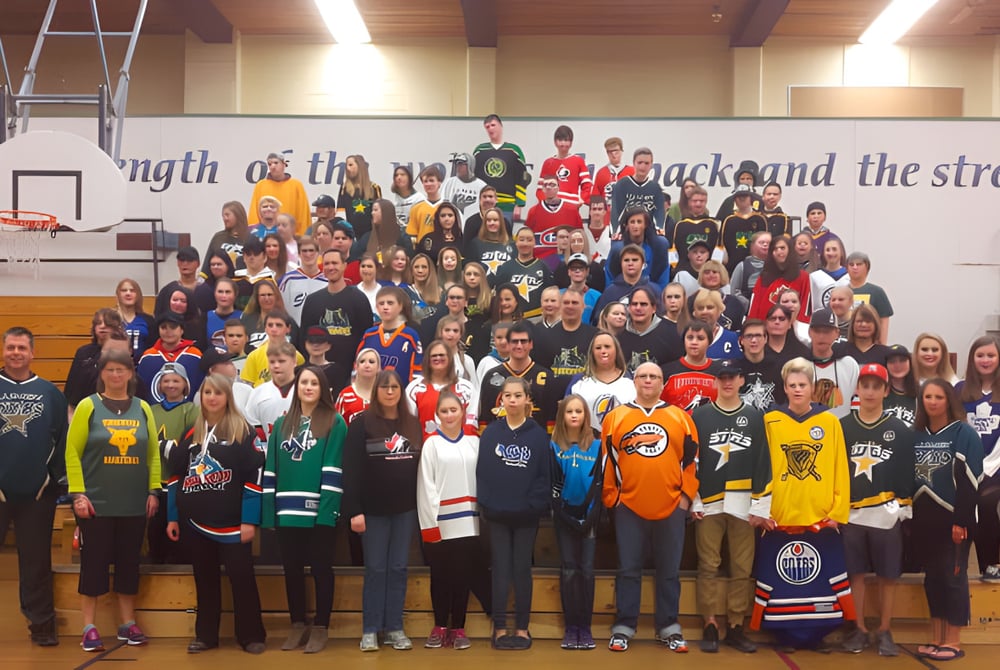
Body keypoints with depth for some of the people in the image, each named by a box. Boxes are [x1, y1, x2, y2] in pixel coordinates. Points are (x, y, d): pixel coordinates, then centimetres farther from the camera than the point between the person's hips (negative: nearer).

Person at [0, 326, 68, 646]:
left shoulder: (49, 392, 4)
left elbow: (61, 438, 5)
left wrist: (58, 477, 0)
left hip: (37, 491, 0)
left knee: (36, 560, 8)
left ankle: (42, 623, 18)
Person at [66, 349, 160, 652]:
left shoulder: (142, 408, 7)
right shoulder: (88, 406, -2)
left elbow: (153, 452, 8)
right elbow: (72, 452, -5)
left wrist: (153, 491, 1)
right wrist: (78, 493, -12)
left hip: (134, 503, 3)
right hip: (96, 502, -3)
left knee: (129, 563, 10)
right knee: (94, 562, 3)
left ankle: (128, 624, 21)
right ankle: (89, 627, 13)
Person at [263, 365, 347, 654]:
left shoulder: (335, 423, -2)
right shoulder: (282, 423, 12)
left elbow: (333, 469, -9)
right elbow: (271, 468, 10)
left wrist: (328, 509, -16)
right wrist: (268, 509, 2)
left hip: (318, 510, -4)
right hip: (287, 510, 4)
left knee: (320, 568, 5)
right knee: (292, 569, 12)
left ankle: (320, 627, 15)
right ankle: (297, 625, 24)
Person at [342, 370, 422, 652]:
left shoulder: (413, 424, 8)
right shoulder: (362, 423, -6)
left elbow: (421, 465, 10)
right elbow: (352, 470, -10)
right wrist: (354, 510, -15)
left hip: (406, 508, 4)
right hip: (373, 509, -3)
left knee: (398, 568, 8)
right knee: (375, 569, 2)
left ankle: (395, 628, 15)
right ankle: (370, 629, 11)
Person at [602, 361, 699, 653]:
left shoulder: (681, 418, 5)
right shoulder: (616, 417, 4)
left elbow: (692, 459, 7)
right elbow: (606, 459, 5)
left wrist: (686, 495, 2)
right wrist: (610, 496, 2)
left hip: (671, 508, 1)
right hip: (629, 507, -1)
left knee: (668, 571, 9)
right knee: (628, 570, 6)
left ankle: (669, 628, 20)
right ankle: (623, 628, 15)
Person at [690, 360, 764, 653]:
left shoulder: (756, 417, 8)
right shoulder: (699, 415, 6)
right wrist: (693, 500, -2)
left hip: (744, 504, 1)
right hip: (708, 503, -1)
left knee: (742, 568, 3)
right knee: (709, 566, 1)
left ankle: (736, 627, 11)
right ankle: (710, 626, 8)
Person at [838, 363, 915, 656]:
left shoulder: (900, 430, 3)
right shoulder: (842, 427, 5)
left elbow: (907, 474, 3)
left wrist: (905, 510, -2)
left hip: (887, 514, -1)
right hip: (850, 513, 1)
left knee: (888, 575, 5)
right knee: (855, 573, 6)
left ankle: (884, 632, 18)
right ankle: (859, 629, 17)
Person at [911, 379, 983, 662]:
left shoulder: (964, 433, -6)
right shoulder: (916, 435, 9)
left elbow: (970, 480, -12)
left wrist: (961, 520, -17)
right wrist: (909, 516, 6)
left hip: (953, 518, -5)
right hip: (924, 518, 5)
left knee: (952, 576, 0)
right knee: (932, 577, 10)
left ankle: (954, 642, 7)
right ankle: (937, 638, 19)